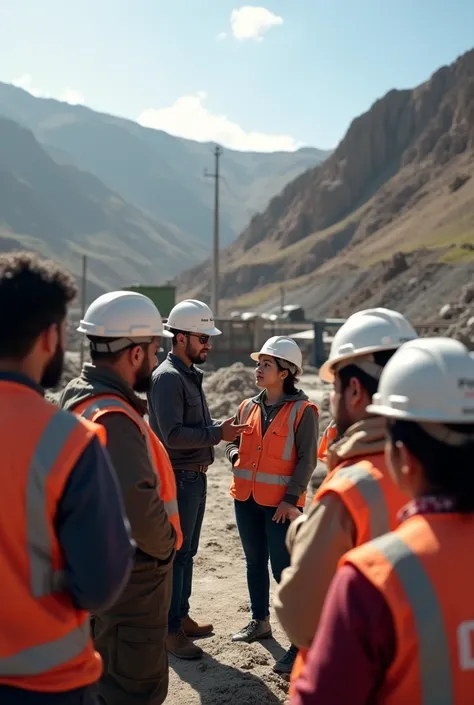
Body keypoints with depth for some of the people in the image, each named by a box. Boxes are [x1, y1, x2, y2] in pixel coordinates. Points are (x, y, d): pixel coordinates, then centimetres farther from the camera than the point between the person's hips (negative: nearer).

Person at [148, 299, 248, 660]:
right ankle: (170, 630, 9)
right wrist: (218, 434, -23)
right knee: (175, 553, -1)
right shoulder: (167, 377, -17)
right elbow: (172, 434, -25)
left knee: (187, 551, 18)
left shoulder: (192, 374, 14)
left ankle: (181, 616, 30)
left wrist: (223, 427, 4)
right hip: (178, 478, -10)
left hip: (195, 477, 10)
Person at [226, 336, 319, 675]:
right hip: (246, 497, 7)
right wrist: (236, 458, -2)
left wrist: (291, 499, -15)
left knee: (284, 569, -6)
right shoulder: (248, 407, 8)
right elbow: (232, 440, 20)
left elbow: (307, 459, -11)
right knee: (255, 562, 18)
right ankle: (260, 621, 35)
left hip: (280, 503, -6)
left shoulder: (302, 410, -10)